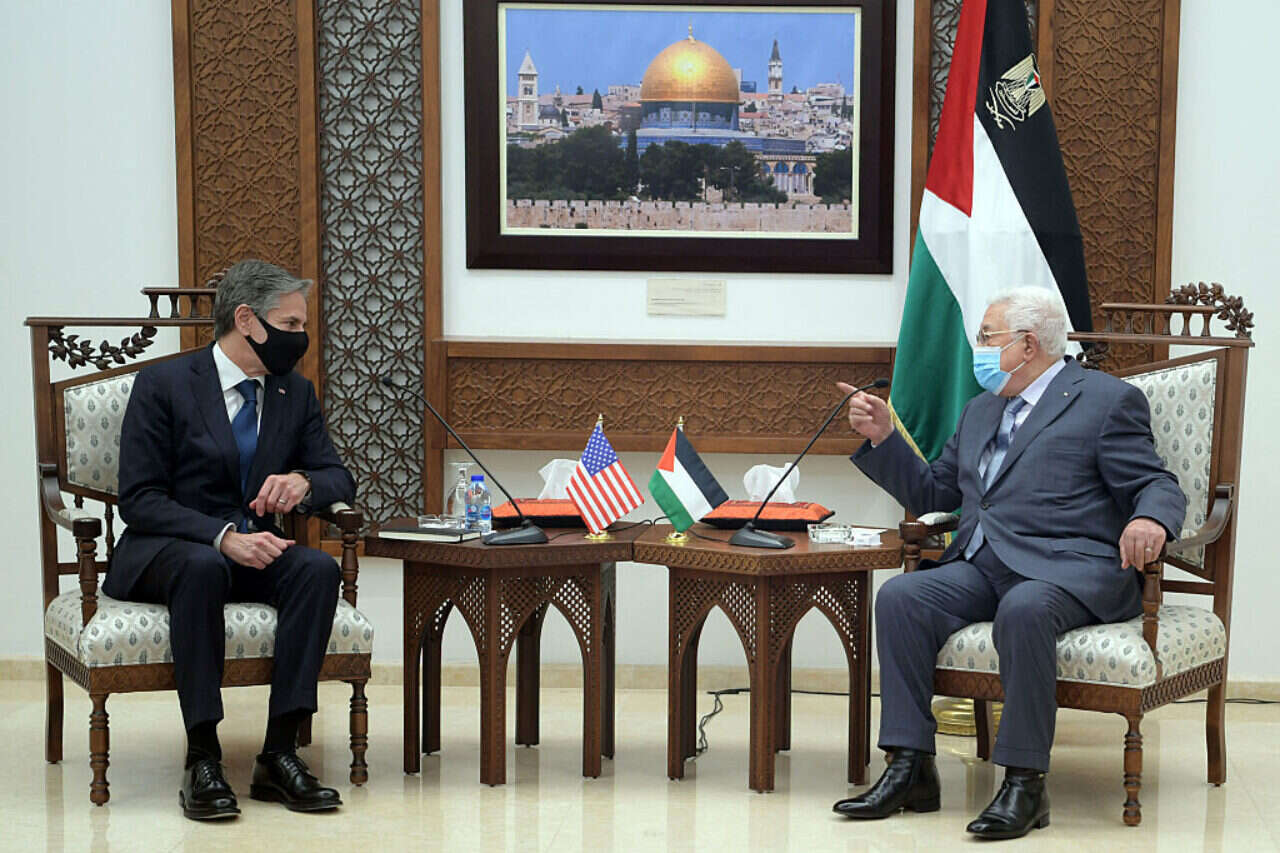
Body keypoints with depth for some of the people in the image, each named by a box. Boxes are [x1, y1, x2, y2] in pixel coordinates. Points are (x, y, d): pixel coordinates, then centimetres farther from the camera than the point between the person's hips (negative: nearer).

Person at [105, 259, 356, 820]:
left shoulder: (296, 394, 9)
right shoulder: (164, 384, -7)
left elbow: (339, 479, 11)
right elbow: (139, 499, -12)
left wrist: (302, 481, -14)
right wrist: (223, 537, -27)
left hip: (252, 548, 4)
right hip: (161, 552, -4)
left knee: (319, 568, -28)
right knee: (202, 566, -39)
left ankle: (280, 753, -28)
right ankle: (202, 760, -35)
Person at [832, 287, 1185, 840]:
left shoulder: (1107, 401, 4)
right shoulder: (982, 410, 25)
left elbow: (1158, 486, -2)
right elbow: (931, 493, 30)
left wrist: (1149, 521, -26)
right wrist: (882, 437, 16)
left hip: (1067, 566, -6)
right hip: (983, 566, 7)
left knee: (1023, 610, -38)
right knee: (899, 597, -20)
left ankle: (1025, 782, -31)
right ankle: (910, 769, -20)